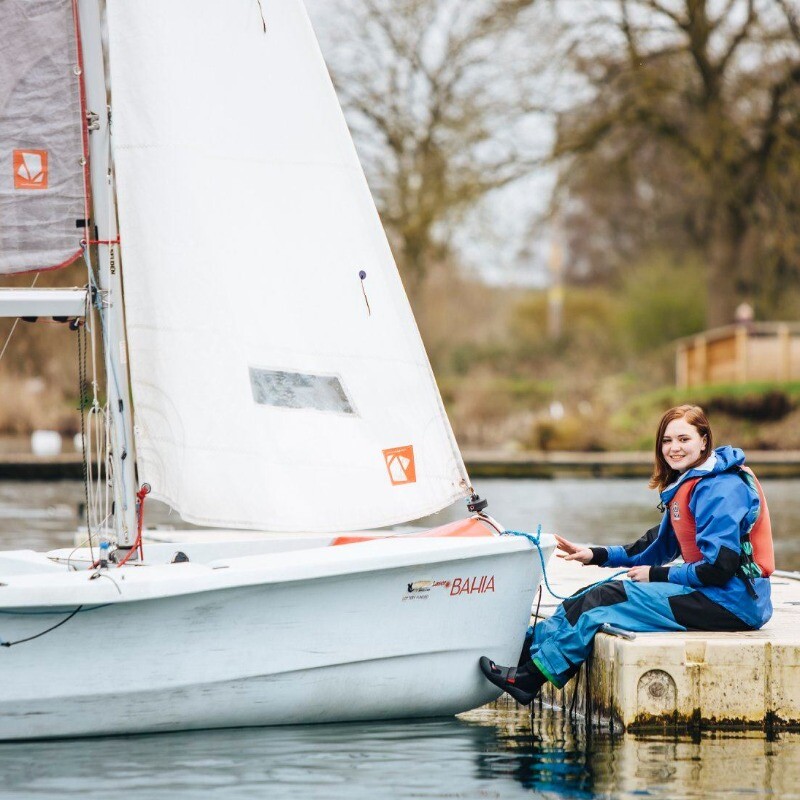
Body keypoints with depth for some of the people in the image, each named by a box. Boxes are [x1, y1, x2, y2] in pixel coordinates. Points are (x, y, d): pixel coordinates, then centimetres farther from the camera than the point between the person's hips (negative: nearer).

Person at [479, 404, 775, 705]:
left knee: (604, 601, -14)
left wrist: (656, 575, -11)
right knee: (599, 595, 3)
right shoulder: (687, 484, 15)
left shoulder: (720, 489, -16)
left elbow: (718, 567, -21)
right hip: (708, 594, 10)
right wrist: (597, 555, 15)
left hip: (730, 602, -10)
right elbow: (660, 546, 23)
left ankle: (529, 677, -10)